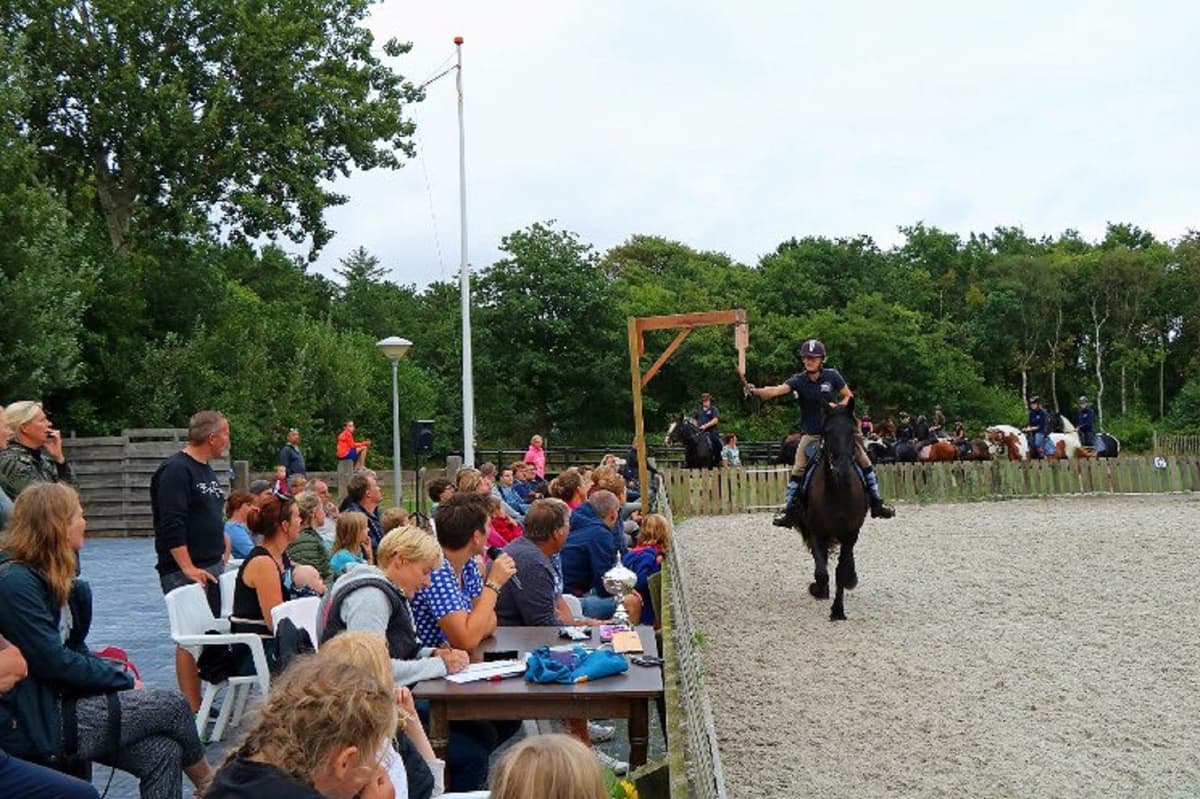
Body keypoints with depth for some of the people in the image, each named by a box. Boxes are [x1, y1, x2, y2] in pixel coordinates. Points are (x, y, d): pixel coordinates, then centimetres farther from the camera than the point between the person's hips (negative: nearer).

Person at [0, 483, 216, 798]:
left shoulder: (54, 582, 12)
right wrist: (124, 680, -10)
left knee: (162, 752, -9)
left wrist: (119, 676, -4)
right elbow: (56, 662, -21)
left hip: (60, 705, 9)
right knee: (172, 705, -6)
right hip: (34, 726, -9)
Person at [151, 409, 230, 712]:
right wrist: (188, 568, -22)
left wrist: (222, 553, 20)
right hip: (185, 572, -9)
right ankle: (193, 709, -4)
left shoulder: (206, 470, 17)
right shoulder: (176, 470, -12)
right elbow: (171, 525, -20)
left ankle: (205, 703, 17)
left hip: (212, 568, 9)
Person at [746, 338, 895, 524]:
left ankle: (876, 502, 12)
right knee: (797, 471, -12)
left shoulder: (832, 376, -5)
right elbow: (777, 390, -24)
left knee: (864, 462, -2)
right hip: (811, 435, -1)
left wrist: (839, 406, -16)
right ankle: (789, 509, -1)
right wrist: (756, 391, -42)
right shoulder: (799, 380, -8)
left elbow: (848, 396, 5)